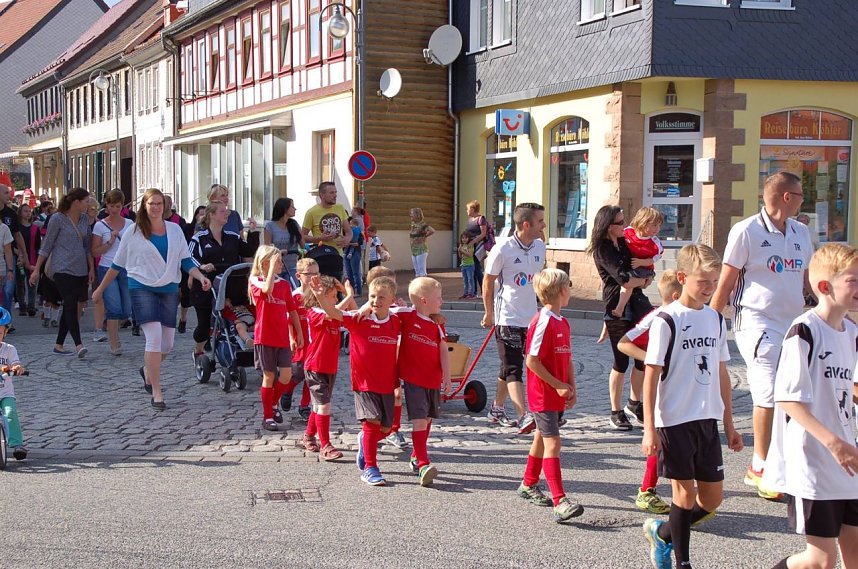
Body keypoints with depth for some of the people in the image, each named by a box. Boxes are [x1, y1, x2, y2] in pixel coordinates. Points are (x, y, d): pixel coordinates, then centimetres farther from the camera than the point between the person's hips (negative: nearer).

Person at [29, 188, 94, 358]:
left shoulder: (85, 219, 11)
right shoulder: (58, 219, -5)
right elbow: (46, 246, -2)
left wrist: (91, 268, 13)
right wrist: (36, 270, -1)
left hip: (81, 270, 6)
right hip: (62, 269, -6)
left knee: (69, 308, 7)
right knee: (71, 305, -15)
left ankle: (59, 345, 14)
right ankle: (78, 345, -21)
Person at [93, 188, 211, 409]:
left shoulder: (175, 230, 9)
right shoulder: (134, 232, 2)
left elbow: (186, 260, 10)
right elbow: (117, 264, 10)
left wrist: (201, 277, -8)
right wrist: (100, 289, 13)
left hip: (169, 289, 4)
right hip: (142, 288, -4)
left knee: (167, 343, 5)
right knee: (154, 337, -17)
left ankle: (147, 371, 38)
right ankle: (156, 392, -9)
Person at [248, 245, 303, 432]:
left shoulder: (284, 283, 10)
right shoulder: (255, 280, -4)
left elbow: (292, 311, 13)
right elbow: (267, 289, -28)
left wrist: (298, 334, 11)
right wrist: (272, 267, -20)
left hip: (283, 337, 4)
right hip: (265, 337, -4)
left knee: (286, 374, -3)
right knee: (269, 376, 1)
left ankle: (273, 404, 23)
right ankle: (267, 416, 14)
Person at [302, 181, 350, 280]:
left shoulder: (340, 208, 9)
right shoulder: (312, 212, -7)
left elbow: (348, 231, 15)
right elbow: (302, 236, -3)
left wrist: (347, 239, -8)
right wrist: (320, 238, -18)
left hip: (338, 256, 5)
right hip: (321, 256, -5)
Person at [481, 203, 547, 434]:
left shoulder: (540, 246, 5)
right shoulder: (503, 248, -13)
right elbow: (488, 281, -4)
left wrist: (541, 309, 18)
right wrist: (489, 314, 0)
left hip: (530, 318, 6)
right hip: (507, 318, -6)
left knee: (509, 367, 16)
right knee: (514, 368, -11)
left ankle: (496, 410, 30)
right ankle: (524, 417, -18)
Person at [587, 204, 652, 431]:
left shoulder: (624, 242, 11)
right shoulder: (603, 250, -14)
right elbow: (625, 280, -22)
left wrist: (643, 262, -1)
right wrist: (643, 280, -3)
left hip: (636, 305, 8)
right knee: (621, 362, -1)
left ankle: (634, 404, 27)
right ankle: (616, 412, 11)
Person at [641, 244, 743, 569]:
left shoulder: (715, 319, 8)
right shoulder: (666, 320, -10)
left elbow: (721, 373, 14)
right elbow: (651, 376, -11)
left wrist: (729, 424, 15)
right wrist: (649, 429, -15)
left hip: (707, 420, 6)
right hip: (675, 420, -6)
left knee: (713, 497, 8)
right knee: (685, 493, 1)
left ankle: (662, 533, 29)